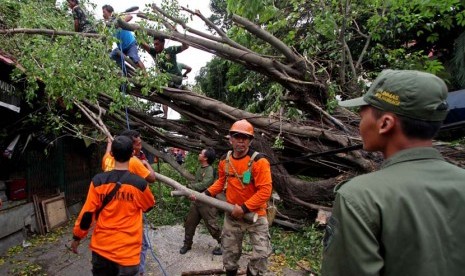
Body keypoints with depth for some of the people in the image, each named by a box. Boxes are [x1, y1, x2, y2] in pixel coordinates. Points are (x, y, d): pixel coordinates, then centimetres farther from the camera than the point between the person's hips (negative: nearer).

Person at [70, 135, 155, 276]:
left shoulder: (98, 181, -9)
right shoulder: (139, 183, -14)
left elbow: (87, 214, -3)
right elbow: (150, 205, 6)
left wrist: (77, 237, 13)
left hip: (101, 248, 3)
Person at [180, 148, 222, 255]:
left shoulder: (209, 170, -19)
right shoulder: (200, 168, 8)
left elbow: (203, 185, -29)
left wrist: (188, 186, -21)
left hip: (206, 202, -9)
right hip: (196, 200, 9)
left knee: (211, 225, -1)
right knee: (189, 223, 15)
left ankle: (222, 244, 17)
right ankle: (187, 244, 33)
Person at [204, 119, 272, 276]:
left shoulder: (259, 161, -22)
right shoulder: (225, 160, -3)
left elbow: (265, 191, -25)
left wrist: (244, 208, -24)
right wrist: (206, 194, 0)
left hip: (255, 215, -4)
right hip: (232, 215, 4)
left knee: (261, 254, 0)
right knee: (229, 253, 18)